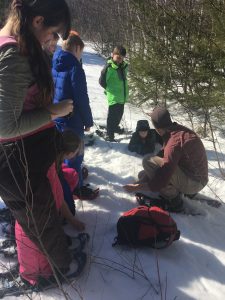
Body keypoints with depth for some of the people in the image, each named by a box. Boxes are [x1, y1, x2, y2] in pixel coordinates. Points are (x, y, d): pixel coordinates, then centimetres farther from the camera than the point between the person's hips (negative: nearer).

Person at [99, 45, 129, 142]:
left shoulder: (124, 66, 4)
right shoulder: (109, 67, -18)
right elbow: (102, 81, -14)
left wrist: (124, 91, 15)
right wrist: (109, 89, -2)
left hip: (122, 96, 8)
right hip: (113, 97, -7)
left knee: (119, 114, 23)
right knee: (112, 116, 0)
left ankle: (115, 127, 46)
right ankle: (109, 135, 11)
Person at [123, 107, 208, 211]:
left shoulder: (174, 142, -27)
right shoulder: (181, 130, 1)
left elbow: (162, 179, -29)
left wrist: (138, 187, -16)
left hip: (193, 182, -9)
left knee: (148, 161, -21)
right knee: (143, 175, 14)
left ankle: (173, 199, -8)